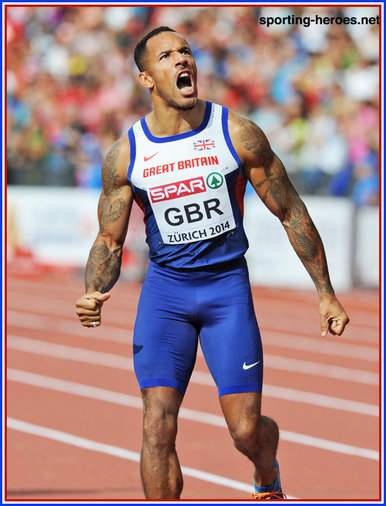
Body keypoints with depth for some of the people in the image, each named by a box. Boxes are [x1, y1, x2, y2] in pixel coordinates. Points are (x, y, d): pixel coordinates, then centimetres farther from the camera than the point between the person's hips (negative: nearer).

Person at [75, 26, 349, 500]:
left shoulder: (238, 134, -8)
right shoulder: (125, 155, -5)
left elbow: (291, 213, 1)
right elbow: (109, 240, 5)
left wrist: (326, 293, 3)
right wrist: (94, 293, -16)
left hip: (227, 284, -1)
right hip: (164, 287, 1)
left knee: (246, 431, -4)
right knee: (157, 426, -13)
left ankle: (267, 476, 34)